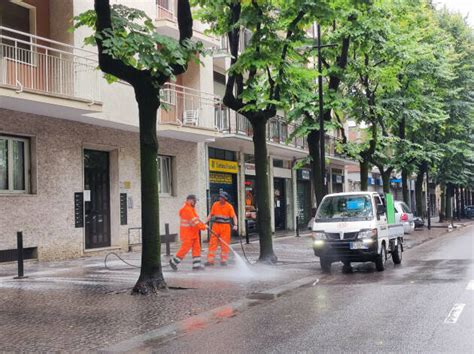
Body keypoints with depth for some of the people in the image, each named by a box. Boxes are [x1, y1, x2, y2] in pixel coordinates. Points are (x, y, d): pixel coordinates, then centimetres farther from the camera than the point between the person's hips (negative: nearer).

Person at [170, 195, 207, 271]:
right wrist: (203, 227, -21)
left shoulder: (191, 208, 16)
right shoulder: (186, 209, -19)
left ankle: (196, 265, 7)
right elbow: (193, 220, -23)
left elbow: (196, 219, 18)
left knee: (196, 247, 5)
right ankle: (174, 262, 9)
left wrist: (203, 225, 4)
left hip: (194, 232, 10)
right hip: (187, 233, -10)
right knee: (185, 248, -5)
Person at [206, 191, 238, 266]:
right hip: (216, 226, 2)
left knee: (224, 244, 1)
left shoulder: (229, 206, -4)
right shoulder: (215, 204, 5)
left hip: (225, 227, -2)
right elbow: (211, 215, 11)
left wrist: (235, 225, -19)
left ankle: (223, 260, 11)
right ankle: (210, 260, 5)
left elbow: (234, 216, -4)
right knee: (213, 243, 0)